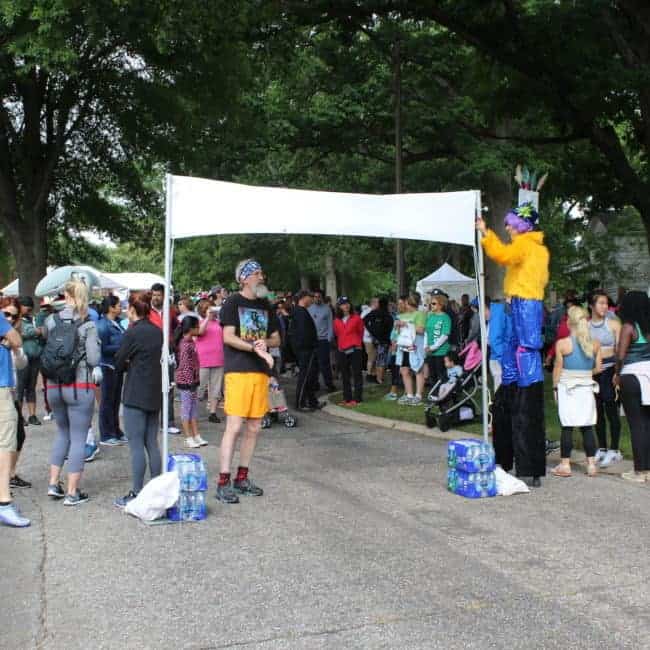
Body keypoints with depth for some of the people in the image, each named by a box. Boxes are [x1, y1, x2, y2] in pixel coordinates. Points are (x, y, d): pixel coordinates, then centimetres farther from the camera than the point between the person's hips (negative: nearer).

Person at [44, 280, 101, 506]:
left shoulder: (51, 321, 0)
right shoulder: (88, 325, -10)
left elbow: (44, 353, 5)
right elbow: (94, 360, -13)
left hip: (54, 386, 4)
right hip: (80, 387, -4)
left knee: (63, 433, 23)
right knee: (78, 438, 4)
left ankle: (53, 483, 20)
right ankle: (72, 493, 6)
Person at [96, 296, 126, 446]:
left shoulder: (117, 323, 8)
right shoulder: (103, 325, -15)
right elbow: (104, 348, -19)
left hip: (118, 366, 8)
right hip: (108, 366, -8)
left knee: (116, 400, 15)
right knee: (107, 401, 1)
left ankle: (116, 433, 26)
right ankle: (106, 435, 11)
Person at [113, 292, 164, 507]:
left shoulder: (132, 333, -12)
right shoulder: (158, 332, 8)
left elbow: (118, 364, -6)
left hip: (135, 395, -7)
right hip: (155, 394, 7)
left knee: (136, 445, -3)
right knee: (152, 443, 11)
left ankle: (136, 494, 0)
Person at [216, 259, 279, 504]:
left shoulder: (265, 305, 17)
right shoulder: (233, 302, 0)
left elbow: (276, 338, 19)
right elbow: (228, 337, -10)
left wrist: (265, 342, -3)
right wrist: (256, 348, -19)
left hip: (261, 372, 6)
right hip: (238, 371, -6)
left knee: (254, 428, 8)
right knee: (234, 427, -9)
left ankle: (242, 478, 19)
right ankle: (223, 482, -4)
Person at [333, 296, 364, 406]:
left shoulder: (356, 318, -2)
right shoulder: (337, 321, 6)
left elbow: (360, 332, 10)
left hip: (355, 350, -4)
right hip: (342, 351, 4)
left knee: (357, 374, -2)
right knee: (345, 376, 10)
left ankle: (356, 398, 0)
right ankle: (347, 398, 17)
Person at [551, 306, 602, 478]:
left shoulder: (562, 343, -10)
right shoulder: (595, 344, 0)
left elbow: (558, 368, -6)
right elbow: (598, 368, 4)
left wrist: (555, 387, 5)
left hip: (567, 387, -3)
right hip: (587, 387, 3)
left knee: (567, 427, 1)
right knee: (587, 426, 8)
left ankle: (565, 465, 4)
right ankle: (591, 464, 10)